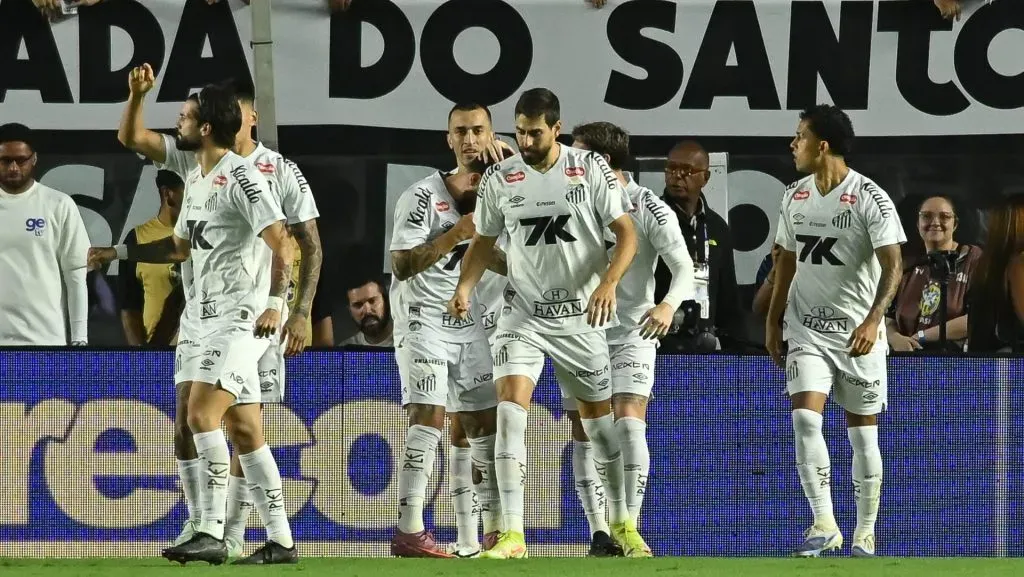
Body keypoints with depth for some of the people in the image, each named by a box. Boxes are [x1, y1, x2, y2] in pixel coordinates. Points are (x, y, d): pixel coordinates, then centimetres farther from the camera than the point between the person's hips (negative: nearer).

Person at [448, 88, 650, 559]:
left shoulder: (591, 170, -7)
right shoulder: (499, 179, -2)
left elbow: (626, 233, -7)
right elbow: (484, 242, 10)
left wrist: (609, 282, -24)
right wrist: (464, 288, -7)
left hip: (582, 317, 0)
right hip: (524, 316, 0)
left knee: (600, 418, 10)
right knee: (510, 406, -19)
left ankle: (622, 523, 31)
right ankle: (511, 534, -21)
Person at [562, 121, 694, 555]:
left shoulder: (650, 210, -8)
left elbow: (684, 269, -13)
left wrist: (669, 305, -30)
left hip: (631, 333, -4)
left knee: (629, 422, -18)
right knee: (584, 434, 0)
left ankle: (630, 525, -16)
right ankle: (599, 533, 5)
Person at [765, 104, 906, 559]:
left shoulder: (870, 198, -12)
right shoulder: (795, 196, 7)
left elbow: (893, 265, -15)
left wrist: (873, 320, -28)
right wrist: (773, 321, 16)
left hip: (859, 332, -4)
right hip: (807, 329, 4)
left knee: (863, 433, 4)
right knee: (805, 417, -16)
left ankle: (864, 533, 15)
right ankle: (824, 525, -17)